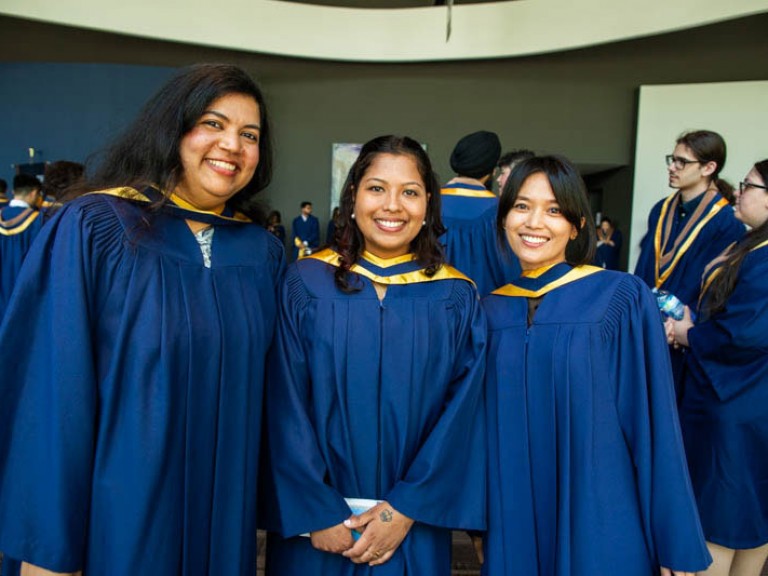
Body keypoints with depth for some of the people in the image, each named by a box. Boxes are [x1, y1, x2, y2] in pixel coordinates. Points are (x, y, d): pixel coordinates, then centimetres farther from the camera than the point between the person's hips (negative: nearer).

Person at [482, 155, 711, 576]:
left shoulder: (622, 298, -10)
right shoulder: (491, 311, 1)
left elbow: (653, 423, -9)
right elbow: (482, 425, 7)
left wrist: (674, 542, -7)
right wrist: (477, 521, 9)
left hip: (599, 523, -3)